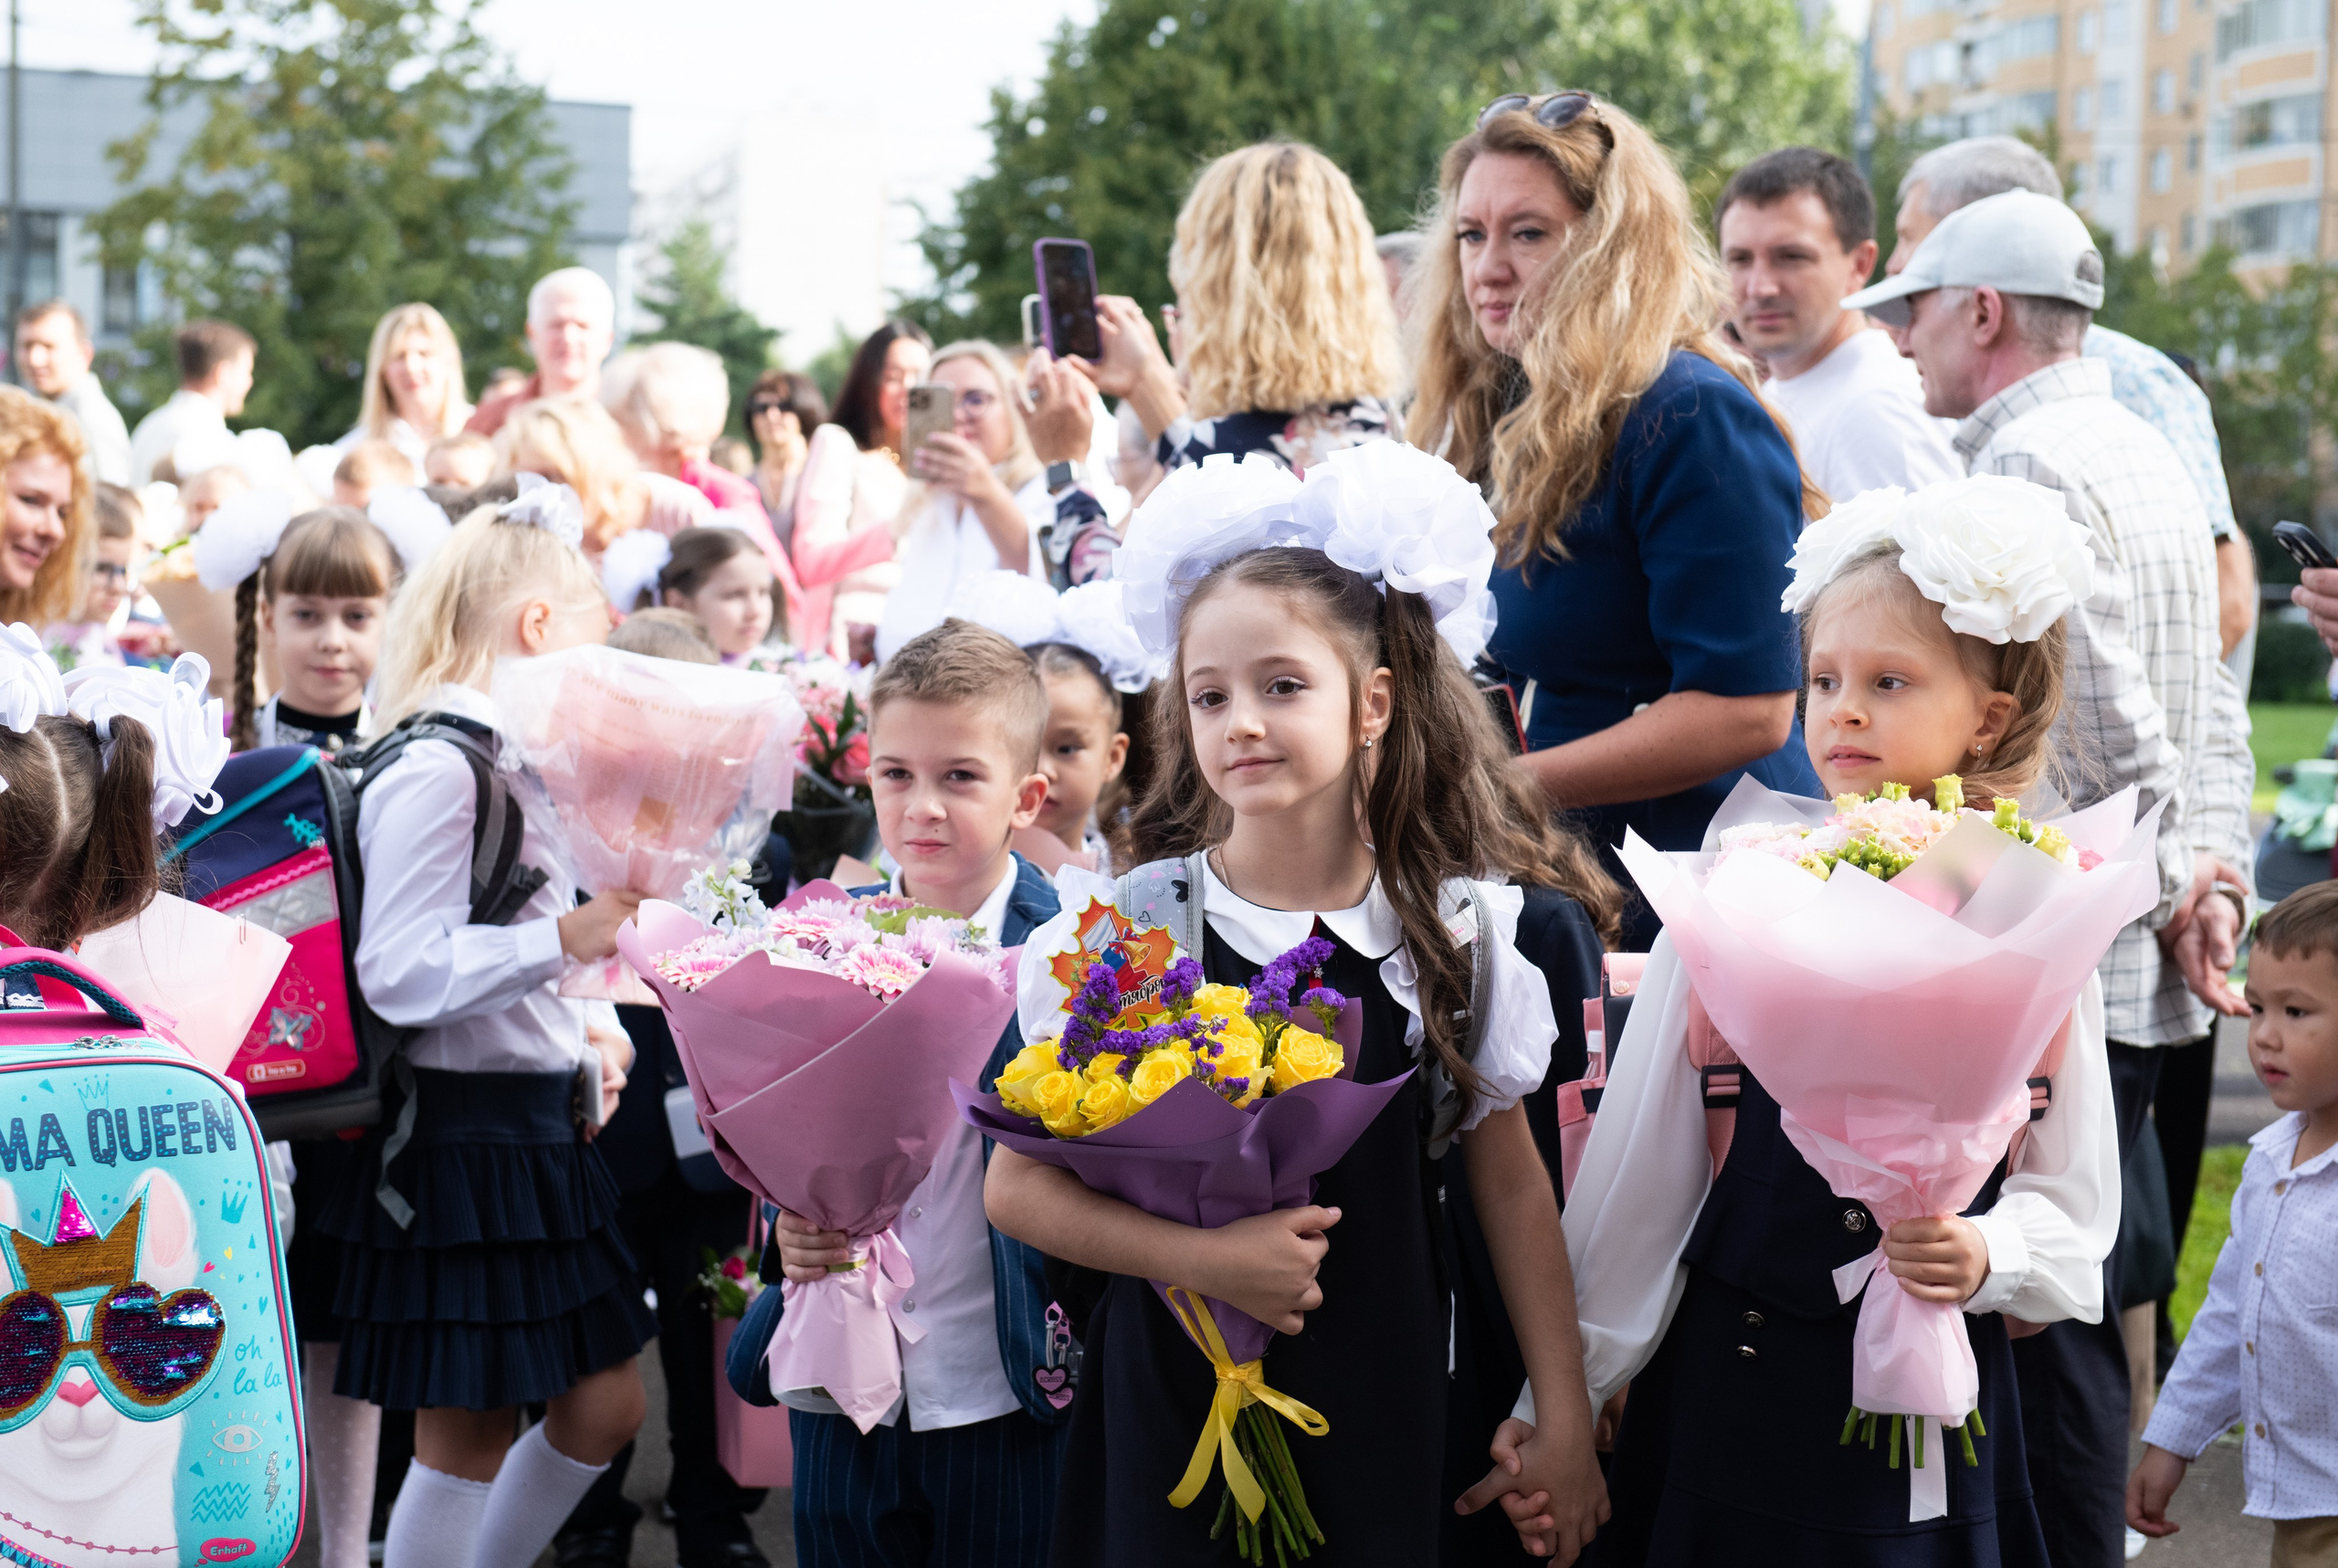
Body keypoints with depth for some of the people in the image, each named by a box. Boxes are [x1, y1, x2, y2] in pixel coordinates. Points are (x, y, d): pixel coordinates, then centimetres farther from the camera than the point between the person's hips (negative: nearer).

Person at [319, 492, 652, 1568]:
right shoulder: (437, 772, -17)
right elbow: (400, 973, -25)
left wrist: (582, 1033, 10)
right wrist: (564, 938, -30)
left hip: (533, 1129, 10)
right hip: (460, 1141, -10)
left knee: (604, 1404, 14)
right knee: (468, 1436, -1)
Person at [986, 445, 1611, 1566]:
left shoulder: (1454, 927, -2)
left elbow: (1513, 1187, 4)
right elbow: (1017, 1185, -6)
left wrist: (1564, 1424, 4)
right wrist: (1203, 1259, -19)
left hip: (1380, 1408, 1)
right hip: (1172, 1400, -1)